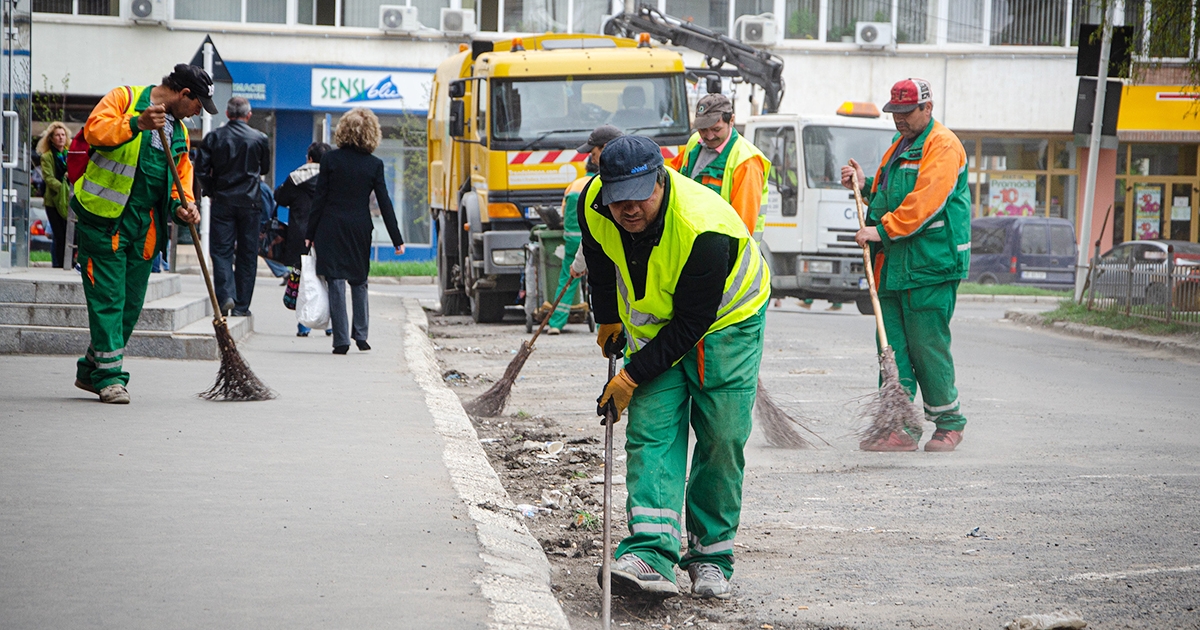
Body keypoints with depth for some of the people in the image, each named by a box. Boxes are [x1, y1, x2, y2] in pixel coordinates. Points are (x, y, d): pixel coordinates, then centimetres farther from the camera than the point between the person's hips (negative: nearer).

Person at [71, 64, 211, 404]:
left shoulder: (179, 131, 19)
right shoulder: (125, 99, -3)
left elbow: (180, 179, 20)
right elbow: (95, 130, -20)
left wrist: (182, 205, -1)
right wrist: (137, 124, -33)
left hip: (145, 224, 8)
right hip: (105, 218, -8)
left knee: (131, 302, 9)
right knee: (108, 296, -8)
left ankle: (92, 370, 22)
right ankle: (109, 376, -5)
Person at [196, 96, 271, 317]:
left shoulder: (214, 137, -3)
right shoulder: (260, 138, -2)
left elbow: (202, 169, -5)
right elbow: (265, 169, 11)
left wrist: (212, 191, 10)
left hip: (222, 201, 0)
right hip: (250, 203, 0)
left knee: (221, 251, 3)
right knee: (247, 254, 6)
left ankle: (225, 295, -16)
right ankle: (241, 305, 7)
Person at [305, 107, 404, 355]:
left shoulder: (331, 159, -5)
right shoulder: (374, 164, -3)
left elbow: (319, 198, -4)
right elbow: (384, 203, -2)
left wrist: (310, 233, 2)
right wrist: (397, 239, 2)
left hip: (331, 228, -1)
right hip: (359, 229, 1)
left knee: (336, 283, -1)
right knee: (359, 282, 17)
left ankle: (341, 340, -4)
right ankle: (360, 335, 16)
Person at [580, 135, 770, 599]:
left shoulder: (704, 229, -37)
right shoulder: (593, 205, -21)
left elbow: (691, 323, -29)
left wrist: (633, 376, -27)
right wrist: (608, 320, 16)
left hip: (726, 319, -4)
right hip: (652, 323, 4)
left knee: (723, 438, -6)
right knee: (651, 430, -12)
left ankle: (711, 556, 9)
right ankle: (652, 553, -24)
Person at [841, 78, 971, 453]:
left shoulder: (942, 145, -8)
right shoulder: (899, 148, 22)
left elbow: (926, 201, -19)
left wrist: (882, 229, -21)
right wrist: (863, 186, 14)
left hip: (930, 265, -9)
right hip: (894, 265, 9)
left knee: (927, 346, -5)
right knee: (894, 346, 4)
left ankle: (949, 423, 8)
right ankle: (901, 429, 5)